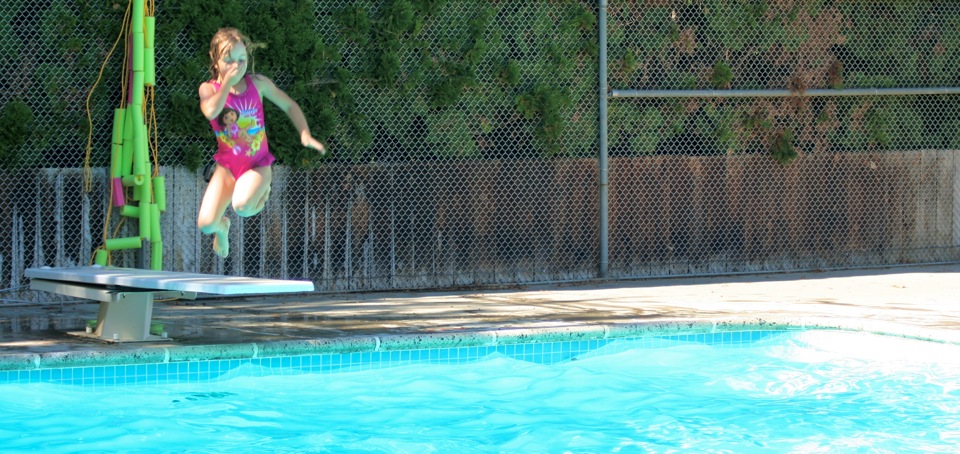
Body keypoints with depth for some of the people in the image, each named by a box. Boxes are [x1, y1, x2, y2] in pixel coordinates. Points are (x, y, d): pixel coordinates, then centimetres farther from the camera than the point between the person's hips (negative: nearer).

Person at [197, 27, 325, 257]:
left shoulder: (258, 83, -3)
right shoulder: (209, 89, -6)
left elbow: (289, 105, 9)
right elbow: (211, 111, -29)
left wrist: (305, 134, -4)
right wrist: (228, 82, -25)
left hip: (257, 164, -1)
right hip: (227, 165, 1)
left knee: (242, 206, -33)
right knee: (206, 223, -15)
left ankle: (262, 191, 6)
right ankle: (222, 226, 26)